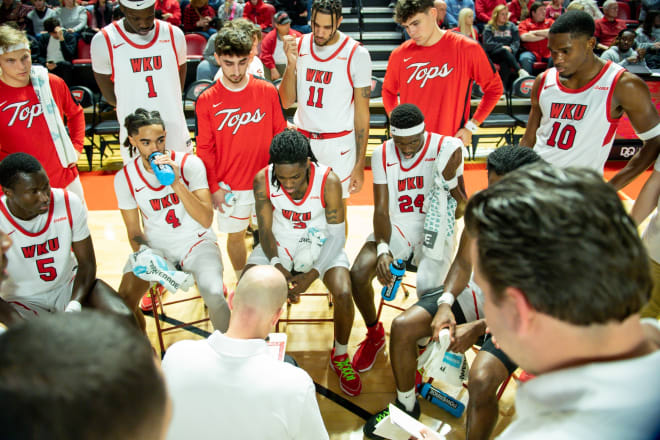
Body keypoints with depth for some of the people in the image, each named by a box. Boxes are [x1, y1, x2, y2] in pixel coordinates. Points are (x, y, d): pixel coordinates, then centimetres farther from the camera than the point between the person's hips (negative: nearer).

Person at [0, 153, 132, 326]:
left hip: (69, 285, 2)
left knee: (123, 318, -23)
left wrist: (74, 306, -23)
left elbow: (87, 262, -6)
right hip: (23, 300, -2)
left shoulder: (70, 204, -14)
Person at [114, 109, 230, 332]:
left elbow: (206, 220, -22)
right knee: (123, 302, -18)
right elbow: (134, 231, 3)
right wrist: (144, 254, -18)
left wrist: (176, 183, -32)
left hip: (196, 242, -2)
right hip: (155, 246, 3)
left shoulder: (189, 164, -14)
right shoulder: (125, 178, -6)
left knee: (213, 294, -29)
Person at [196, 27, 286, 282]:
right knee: (235, 235, 14)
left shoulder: (268, 91, -5)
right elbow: (205, 149, -2)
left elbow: (280, 135, 2)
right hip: (230, 186, 0)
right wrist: (214, 187, -5)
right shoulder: (206, 101, -7)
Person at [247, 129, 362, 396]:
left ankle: (340, 356, 5)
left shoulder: (329, 182, -24)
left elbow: (337, 236, -17)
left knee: (343, 294, -26)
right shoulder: (263, 181, -18)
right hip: (278, 246, 2)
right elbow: (265, 231, -9)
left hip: (320, 245, -2)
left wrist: (313, 274, -28)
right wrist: (276, 265, -28)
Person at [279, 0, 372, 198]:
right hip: (302, 141, 3)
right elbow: (286, 103, 3)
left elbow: (361, 113, -6)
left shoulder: (356, 54, -9)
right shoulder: (299, 46, 1)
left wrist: (360, 165, -8)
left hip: (338, 145, -3)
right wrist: (291, 64, -13)